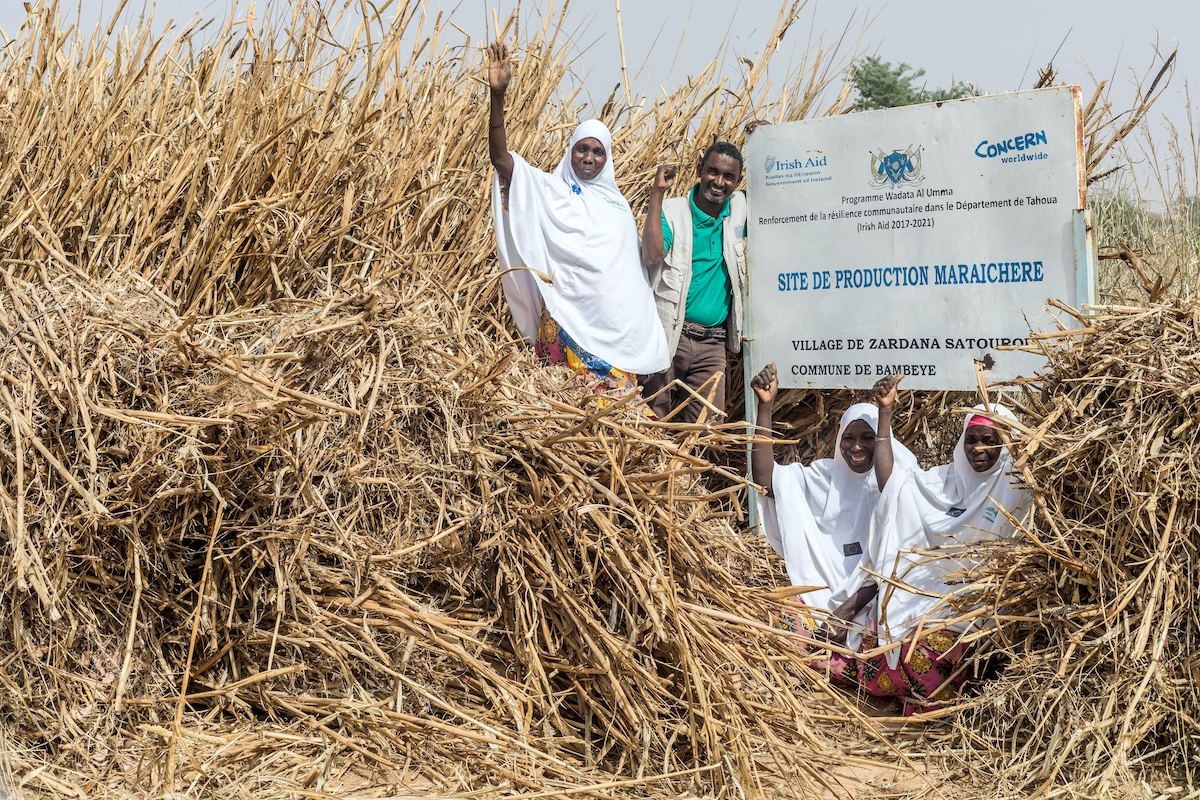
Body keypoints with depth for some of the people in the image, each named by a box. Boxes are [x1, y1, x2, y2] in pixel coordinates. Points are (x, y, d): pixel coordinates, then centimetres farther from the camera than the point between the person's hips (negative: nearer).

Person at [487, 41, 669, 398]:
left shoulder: (617, 204, 18)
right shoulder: (549, 190, 5)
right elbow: (500, 157, -8)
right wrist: (497, 94, -19)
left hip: (617, 321, 4)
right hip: (567, 314, -4)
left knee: (617, 395, 0)